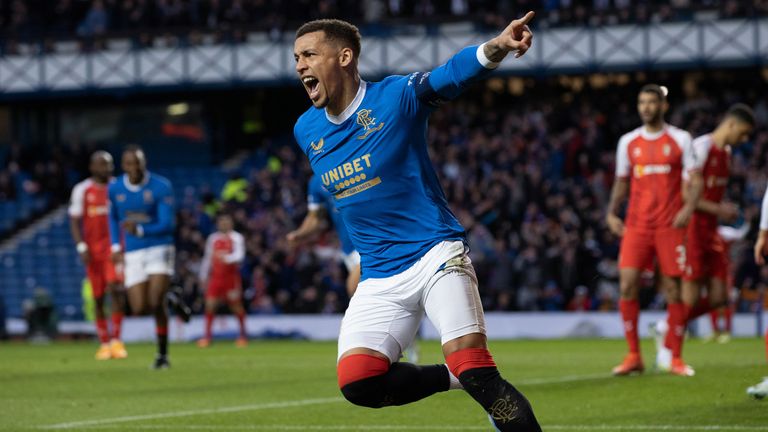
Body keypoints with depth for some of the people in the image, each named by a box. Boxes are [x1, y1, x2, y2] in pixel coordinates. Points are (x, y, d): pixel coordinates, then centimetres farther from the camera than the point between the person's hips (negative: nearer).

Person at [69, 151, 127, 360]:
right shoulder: (82, 190, 1)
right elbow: (75, 221, 0)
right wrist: (81, 247, -11)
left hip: (115, 247, 0)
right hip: (93, 249, 0)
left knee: (116, 289, -18)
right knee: (98, 297, 4)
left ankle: (116, 339, -14)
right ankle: (104, 343, 14)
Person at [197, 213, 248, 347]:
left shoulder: (236, 238, -1)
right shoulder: (213, 238, 13)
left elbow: (239, 255, -15)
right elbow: (207, 258, 19)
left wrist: (227, 258, -34)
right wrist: (203, 276, 18)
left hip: (231, 276, -4)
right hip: (216, 276, 4)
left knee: (236, 304, -5)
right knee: (210, 304, -5)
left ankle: (243, 335, 5)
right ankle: (207, 335, -1)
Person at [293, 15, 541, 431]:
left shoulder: (395, 96, -8)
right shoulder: (306, 130, 9)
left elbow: (451, 74, -26)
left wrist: (495, 47, -45)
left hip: (436, 256, -5)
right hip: (379, 278, 5)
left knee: (472, 370, -22)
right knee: (357, 382, -15)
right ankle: (459, 379, 5)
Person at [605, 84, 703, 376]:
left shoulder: (680, 139, 3)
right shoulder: (628, 142, 11)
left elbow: (695, 179, 1)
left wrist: (689, 207, -17)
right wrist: (611, 213, 3)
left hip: (670, 225, -2)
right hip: (636, 225, 2)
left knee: (673, 289, -2)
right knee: (627, 286, -9)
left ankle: (675, 358, 7)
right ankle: (633, 356, -2)